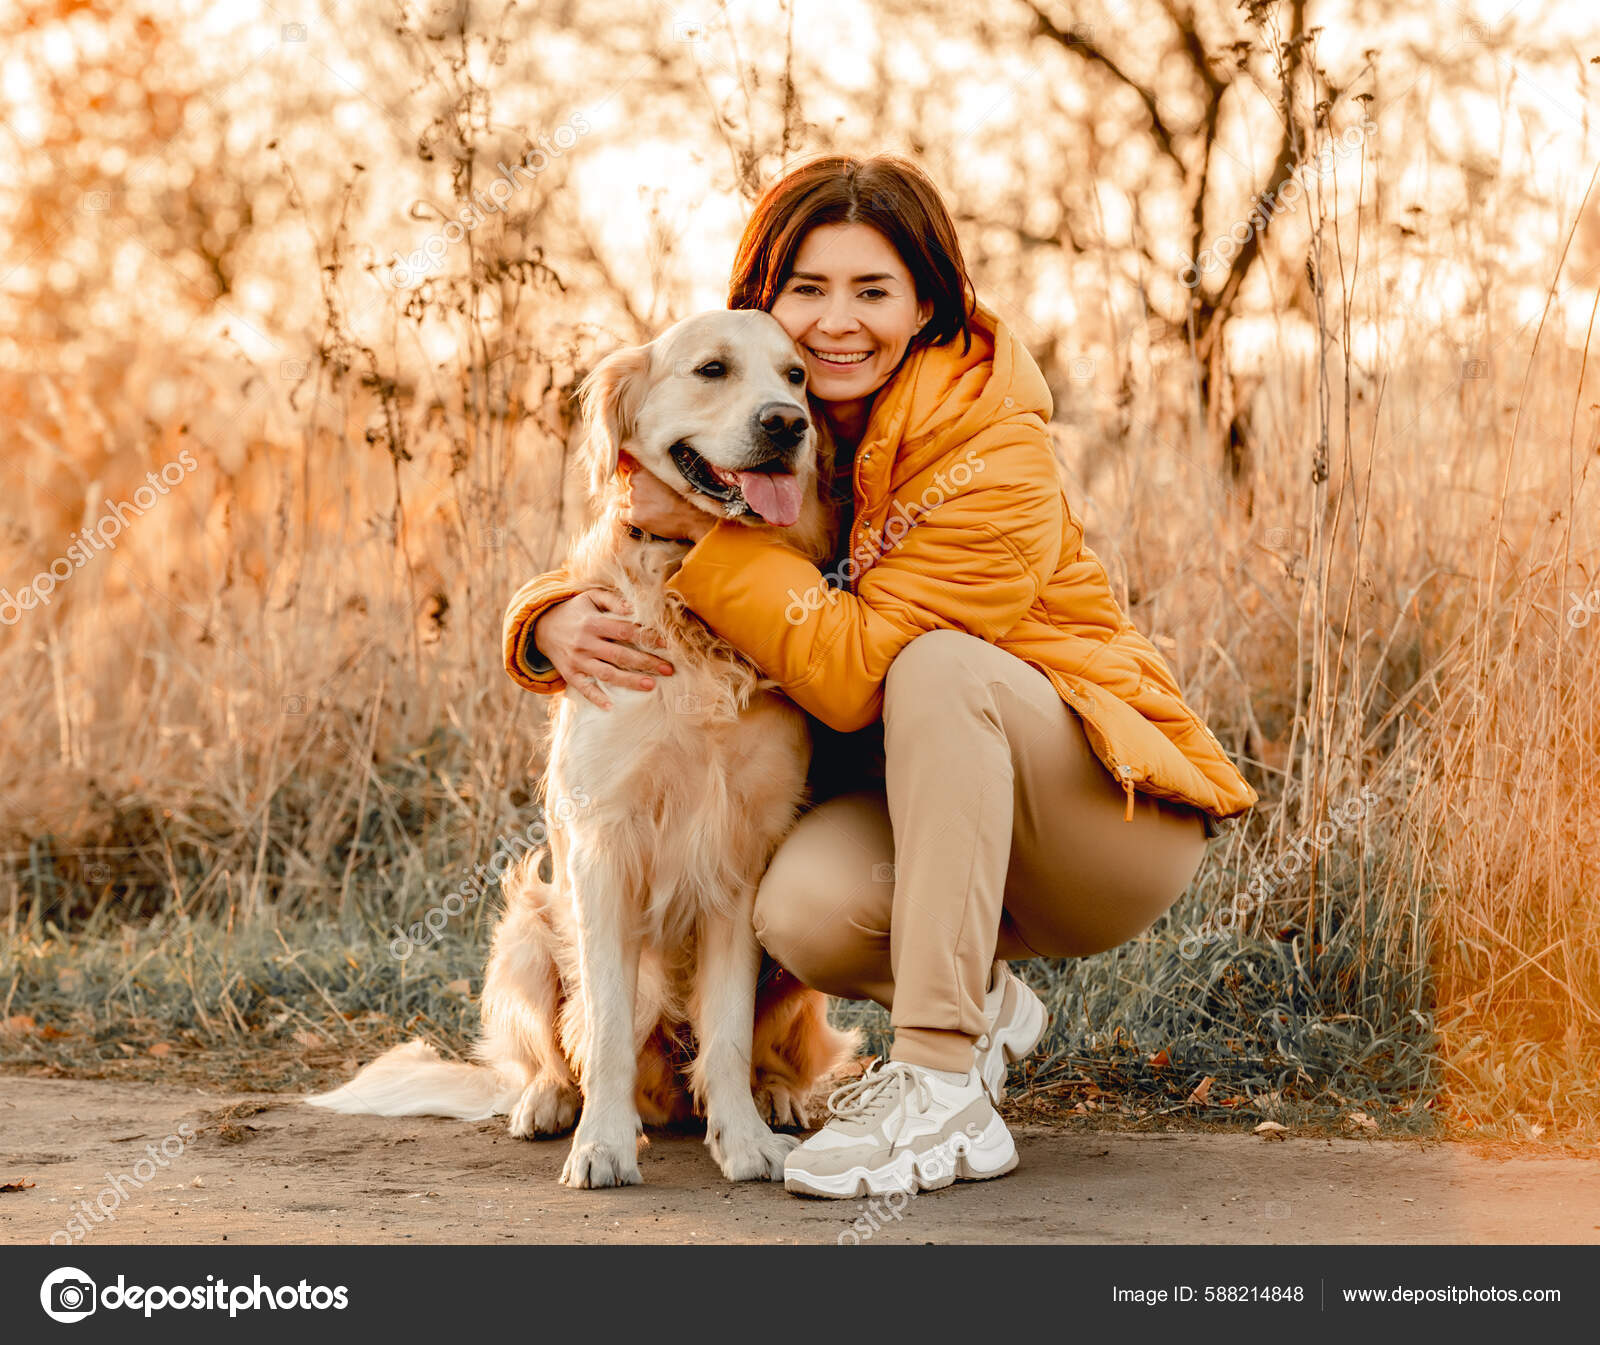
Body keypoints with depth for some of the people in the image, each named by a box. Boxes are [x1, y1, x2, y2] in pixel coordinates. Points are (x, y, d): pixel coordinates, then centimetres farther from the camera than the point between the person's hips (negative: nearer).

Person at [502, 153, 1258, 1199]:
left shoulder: (994, 451, -20)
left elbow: (857, 670, -25)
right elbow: (620, 558, 5)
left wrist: (709, 528, -24)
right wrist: (560, 620, -18)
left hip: (1119, 810, -4)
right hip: (923, 813, 5)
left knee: (940, 662, -33)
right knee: (803, 908, -29)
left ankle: (946, 1095, -30)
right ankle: (983, 1007, 8)